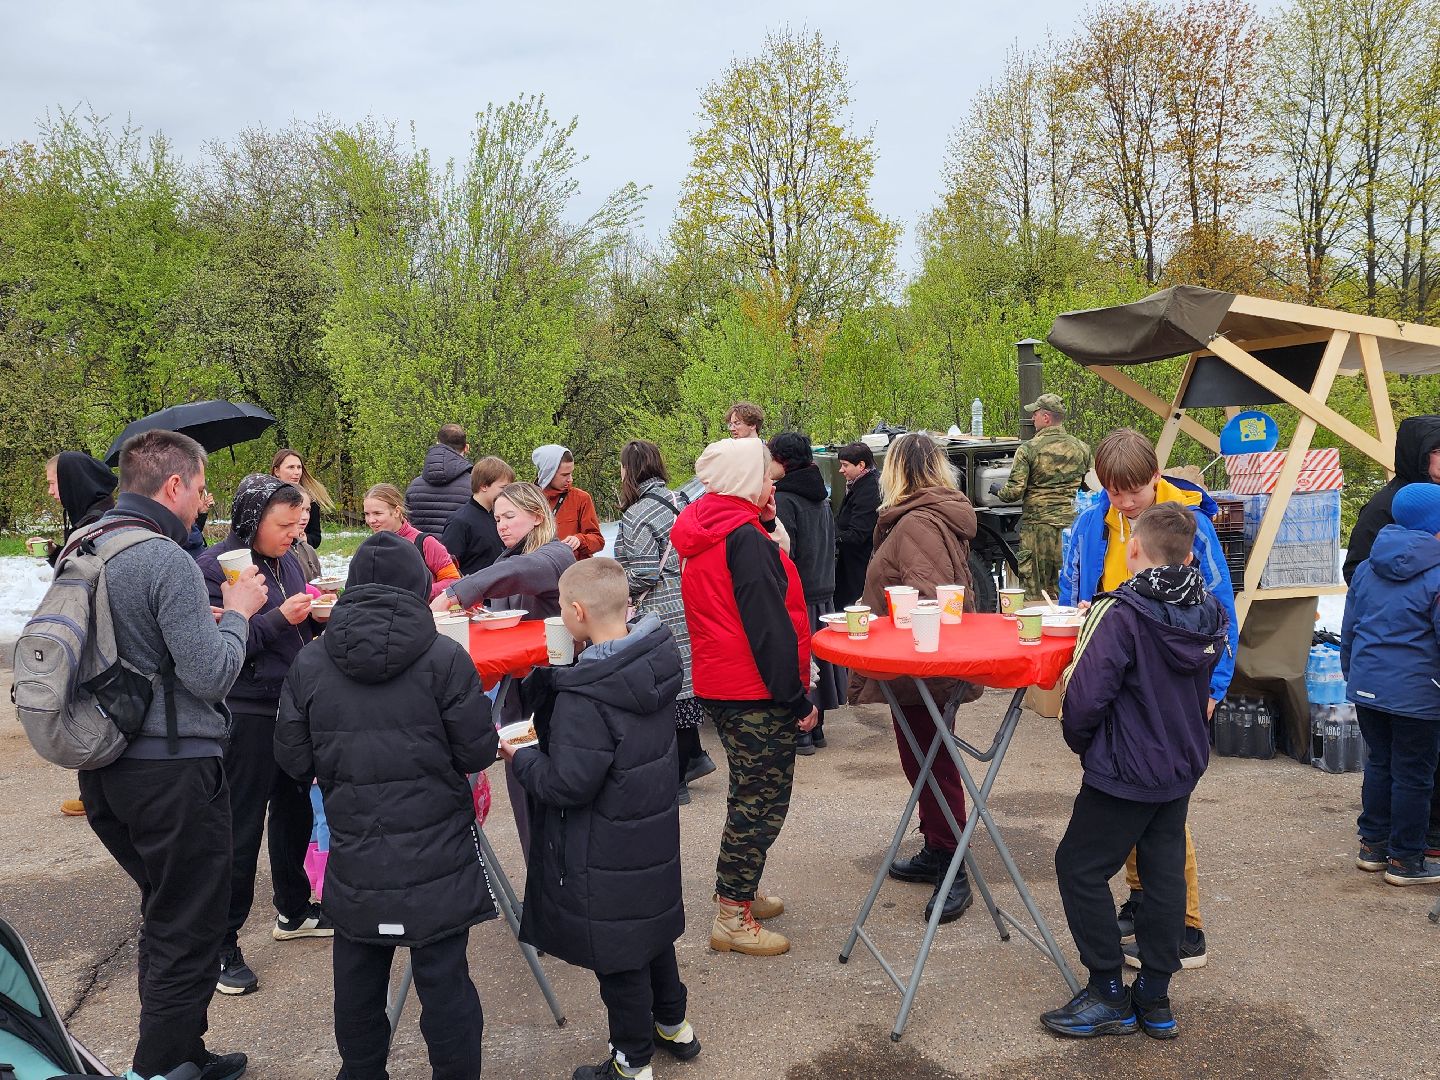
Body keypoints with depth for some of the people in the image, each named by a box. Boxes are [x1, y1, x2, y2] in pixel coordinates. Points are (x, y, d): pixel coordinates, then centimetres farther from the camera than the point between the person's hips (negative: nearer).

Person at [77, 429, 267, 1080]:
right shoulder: (166, 560, -18)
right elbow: (211, 676, -20)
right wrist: (236, 612, -4)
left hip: (104, 768, 9)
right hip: (173, 769, -9)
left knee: (163, 916, 22)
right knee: (188, 935, 3)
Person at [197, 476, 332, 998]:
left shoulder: (286, 560, 9)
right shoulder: (215, 567, -14)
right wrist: (279, 617, -26)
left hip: (295, 707, 8)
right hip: (248, 715, -8)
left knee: (294, 810, 20)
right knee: (240, 831, -1)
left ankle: (293, 911, 38)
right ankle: (222, 946, 11)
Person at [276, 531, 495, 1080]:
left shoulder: (309, 663, -4)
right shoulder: (445, 658, -13)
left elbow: (294, 760, 1)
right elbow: (478, 752, -9)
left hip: (355, 861, 3)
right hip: (437, 858, -3)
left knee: (358, 977, 19)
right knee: (444, 977, 7)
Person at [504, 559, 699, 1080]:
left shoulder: (585, 696, -29)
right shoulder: (654, 662, -5)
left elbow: (568, 784, -26)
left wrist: (521, 755, -10)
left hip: (606, 852, -8)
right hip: (654, 831, 8)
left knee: (617, 952, 9)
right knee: (652, 928, 26)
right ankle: (673, 1024, 44)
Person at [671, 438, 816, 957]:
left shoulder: (701, 534, 10)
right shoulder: (745, 537, -19)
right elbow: (769, 626, -21)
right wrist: (797, 699, -16)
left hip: (719, 687, 10)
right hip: (755, 693, -10)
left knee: (751, 796, 23)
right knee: (762, 802, 0)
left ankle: (739, 891, 35)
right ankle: (732, 918, 8)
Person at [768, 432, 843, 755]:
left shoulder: (784, 500, -16)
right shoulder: (819, 497, 11)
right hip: (823, 591, 9)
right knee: (815, 656, 14)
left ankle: (799, 733, 4)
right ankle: (815, 727, 24)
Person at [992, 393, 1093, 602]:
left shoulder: (1028, 449, -8)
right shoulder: (1081, 448, 5)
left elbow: (1014, 492, -11)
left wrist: (997, 490, 11)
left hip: (1037, 528, -4)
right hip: (1072, 525, 4)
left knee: (1035, 593, 3)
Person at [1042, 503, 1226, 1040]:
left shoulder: (1120, 613, -22)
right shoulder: (1209, 613, 0)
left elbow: (1085, 695, -22)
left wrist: (1079, 740, -5)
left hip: (1123, 771, -7)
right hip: (1181, 765, 7)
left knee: (1079, 867, 6)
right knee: (1165, 872, 14)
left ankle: (1109, 996, 10)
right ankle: (1155, 999, 22)